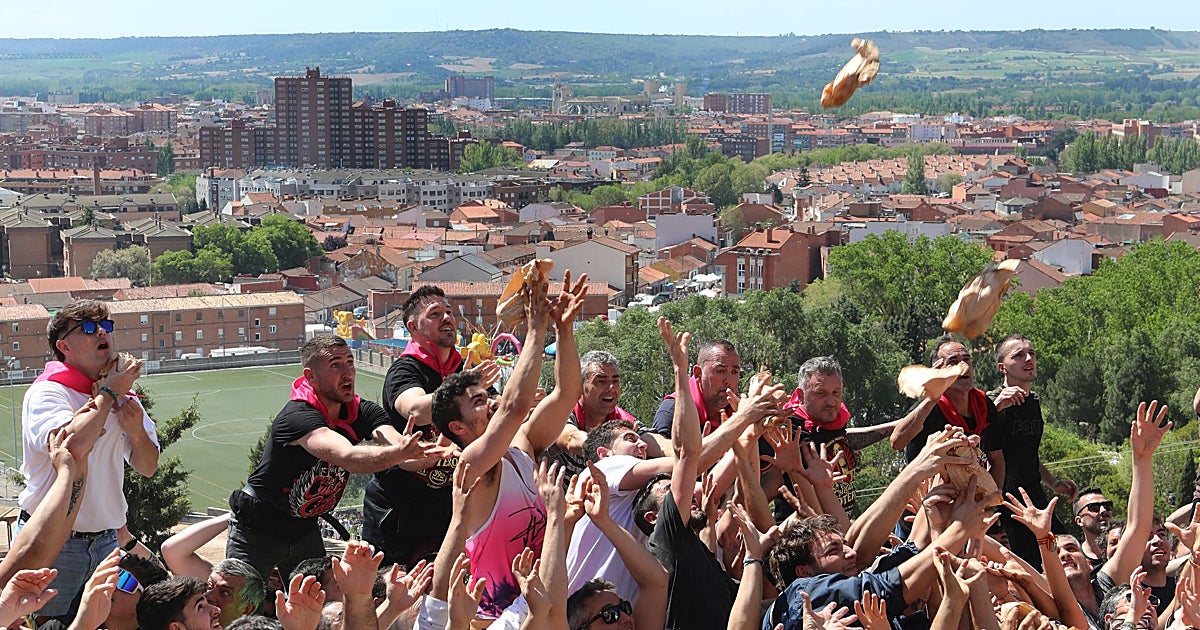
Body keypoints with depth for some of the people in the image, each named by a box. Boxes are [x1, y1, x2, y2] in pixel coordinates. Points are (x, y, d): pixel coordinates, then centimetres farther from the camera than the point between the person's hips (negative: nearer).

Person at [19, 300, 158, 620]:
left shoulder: (123, 398, 8)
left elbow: (148, 467, 12)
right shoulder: (46, 394, -11)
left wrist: (137, 432, -10)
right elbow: (74, 445, -31)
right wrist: (108, 392, -17)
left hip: (105, 541, 6)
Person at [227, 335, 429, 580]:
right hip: (258, 531, -6)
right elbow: (347, 457, -45)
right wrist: (398, 452, -63)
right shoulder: (298, 417, -29)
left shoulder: (363, 412, -7)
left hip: (306, 530, 6)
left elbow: (399, 444, -25)